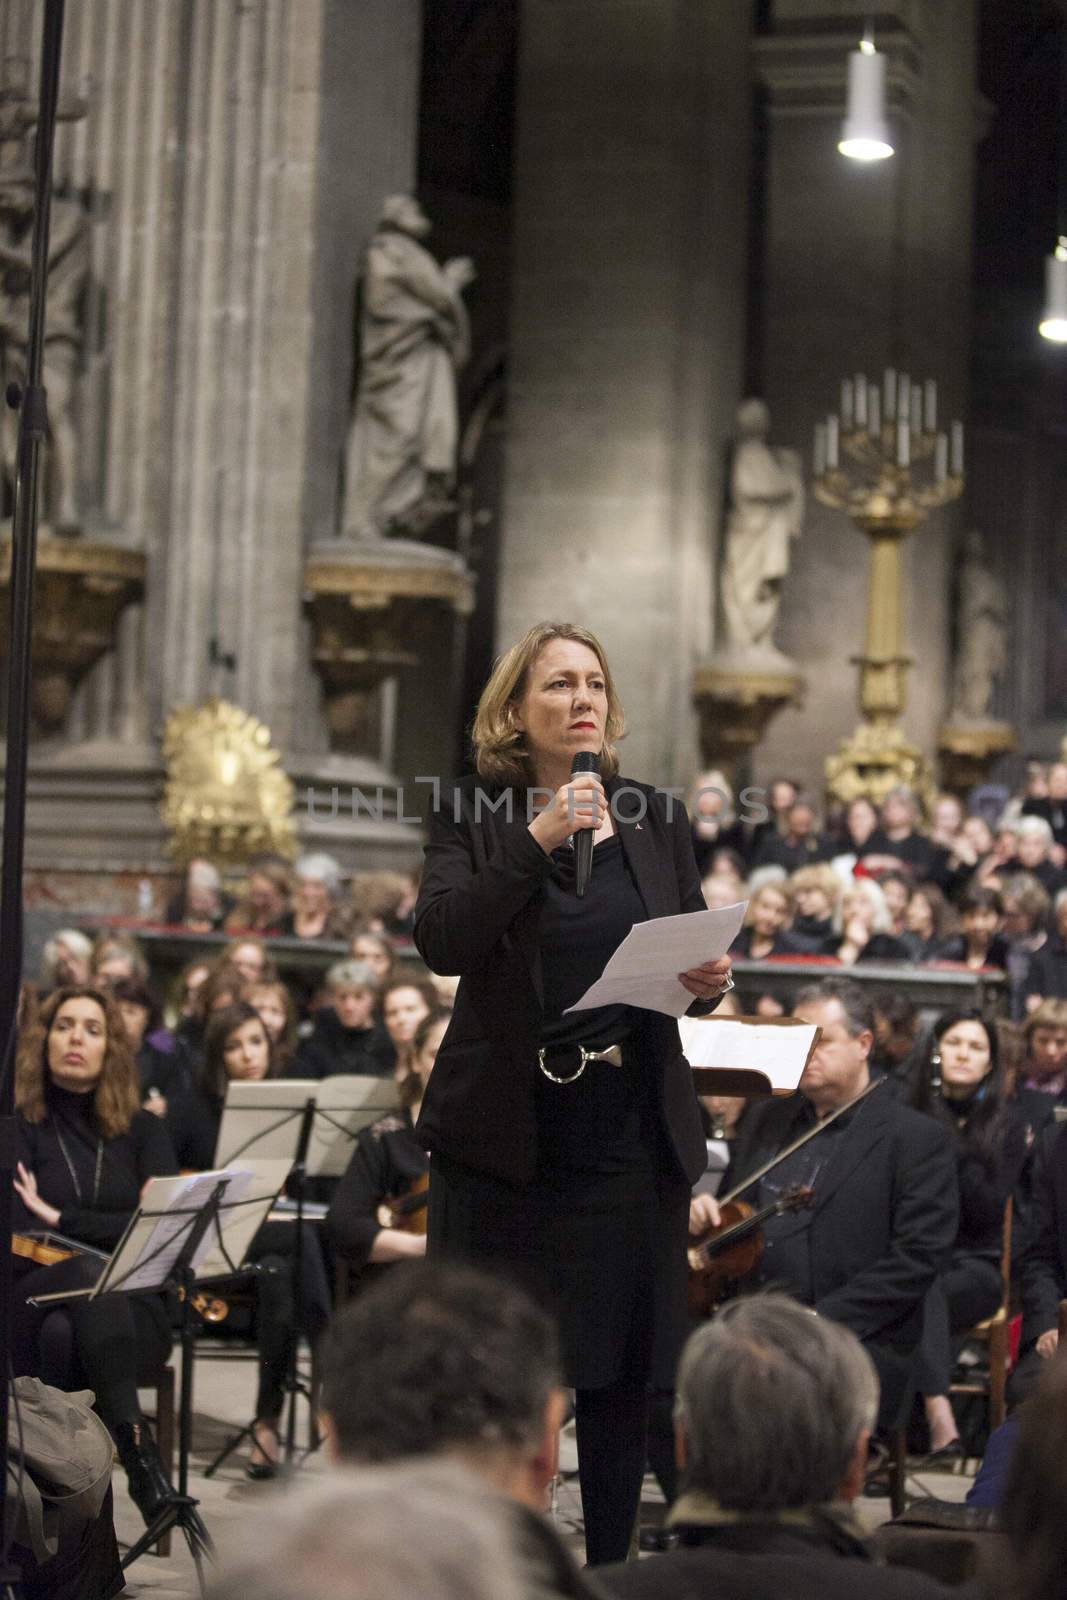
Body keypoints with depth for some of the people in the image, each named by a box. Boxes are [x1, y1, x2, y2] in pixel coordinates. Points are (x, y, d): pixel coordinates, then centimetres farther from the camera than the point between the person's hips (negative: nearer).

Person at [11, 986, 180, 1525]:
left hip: (129, 1311, 2)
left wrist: (62, 1219, -7)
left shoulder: (142, 1131, 14)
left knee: (64, 1332, -36)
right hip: (33, 1301, -1)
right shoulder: (19, 1127, 7)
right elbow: (17, 1238, -6)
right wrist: (108, 1235, -13)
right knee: (88, 1276, -38)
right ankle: (138, 1452, -52)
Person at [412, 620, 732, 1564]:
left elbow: (694, 954, 16)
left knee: (621, 1376, 6)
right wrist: (538, 840, -21)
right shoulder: (473, 819, 1)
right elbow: (442, 941, -14)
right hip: (506, 1135, -3)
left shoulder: (657, 820, 10)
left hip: (631, 1134, 3)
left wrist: (710, 979, -7)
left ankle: (611, 1565, 16)